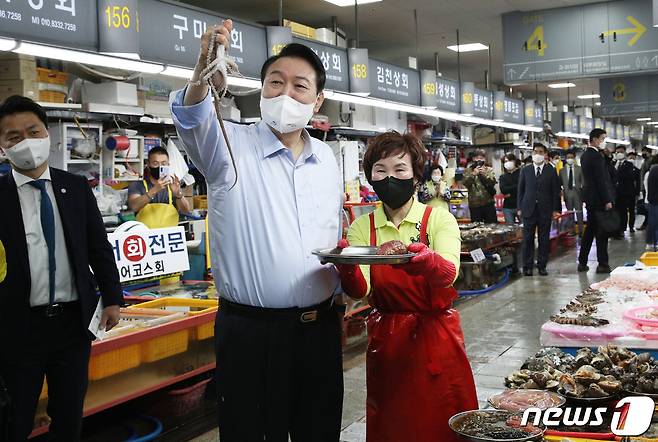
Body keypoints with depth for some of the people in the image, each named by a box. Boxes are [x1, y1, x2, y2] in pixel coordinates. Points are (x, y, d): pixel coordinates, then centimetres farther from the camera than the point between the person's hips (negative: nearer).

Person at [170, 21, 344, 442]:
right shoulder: (231, 146, -6)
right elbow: (194, 121, -29)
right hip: (250, 329, -4)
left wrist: (333, 295, 12)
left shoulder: (327, 160, 9)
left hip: (319, 327, 5)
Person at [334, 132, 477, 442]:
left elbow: (449, 273, -24)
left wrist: (424, 260, -46)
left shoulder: (439, 220, -5)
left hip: (436, 337, -2)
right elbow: (360, 289, -13)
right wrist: (346, 268, -35)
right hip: (385, 341, 2)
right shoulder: (362, 227, 1)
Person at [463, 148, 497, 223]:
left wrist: (485, 174, -17)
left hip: (488, 203, 0)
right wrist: (473, 174, -17)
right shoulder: (468, 170, 8)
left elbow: (493, 182, -5)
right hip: (474, 204, 0)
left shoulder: (489, 170, 9)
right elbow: (465, 183, -6)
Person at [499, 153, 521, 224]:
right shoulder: (503, 177, 14)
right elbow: (503, 190, -3)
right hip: (508, 207, 4)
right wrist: (516, 187, -9)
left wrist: (510, 193, -8)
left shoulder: (521, 173, 1)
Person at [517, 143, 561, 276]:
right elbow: (521, 190, 9)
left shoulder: (551, 171, 5)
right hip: (529, 209, 1)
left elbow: (556, 191, 5)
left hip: (545, 210, -1)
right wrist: (520, 208, 3)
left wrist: (555, 209, -1)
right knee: (528, 239, 1)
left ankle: (542, 266, 11)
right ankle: (527, 266, 5)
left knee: (544, 239, 3)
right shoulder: (525, 170, 9)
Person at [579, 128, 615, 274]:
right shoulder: (596, 156, -16)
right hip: (599, 199, -9)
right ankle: (603, 264, 0)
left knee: (589, 230, 13)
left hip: (589, 198, 9)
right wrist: (607, 201, -17)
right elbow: (601, 180, -19)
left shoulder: (585, 155, 13)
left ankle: (582, 262, 15)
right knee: (602, 232, -4)